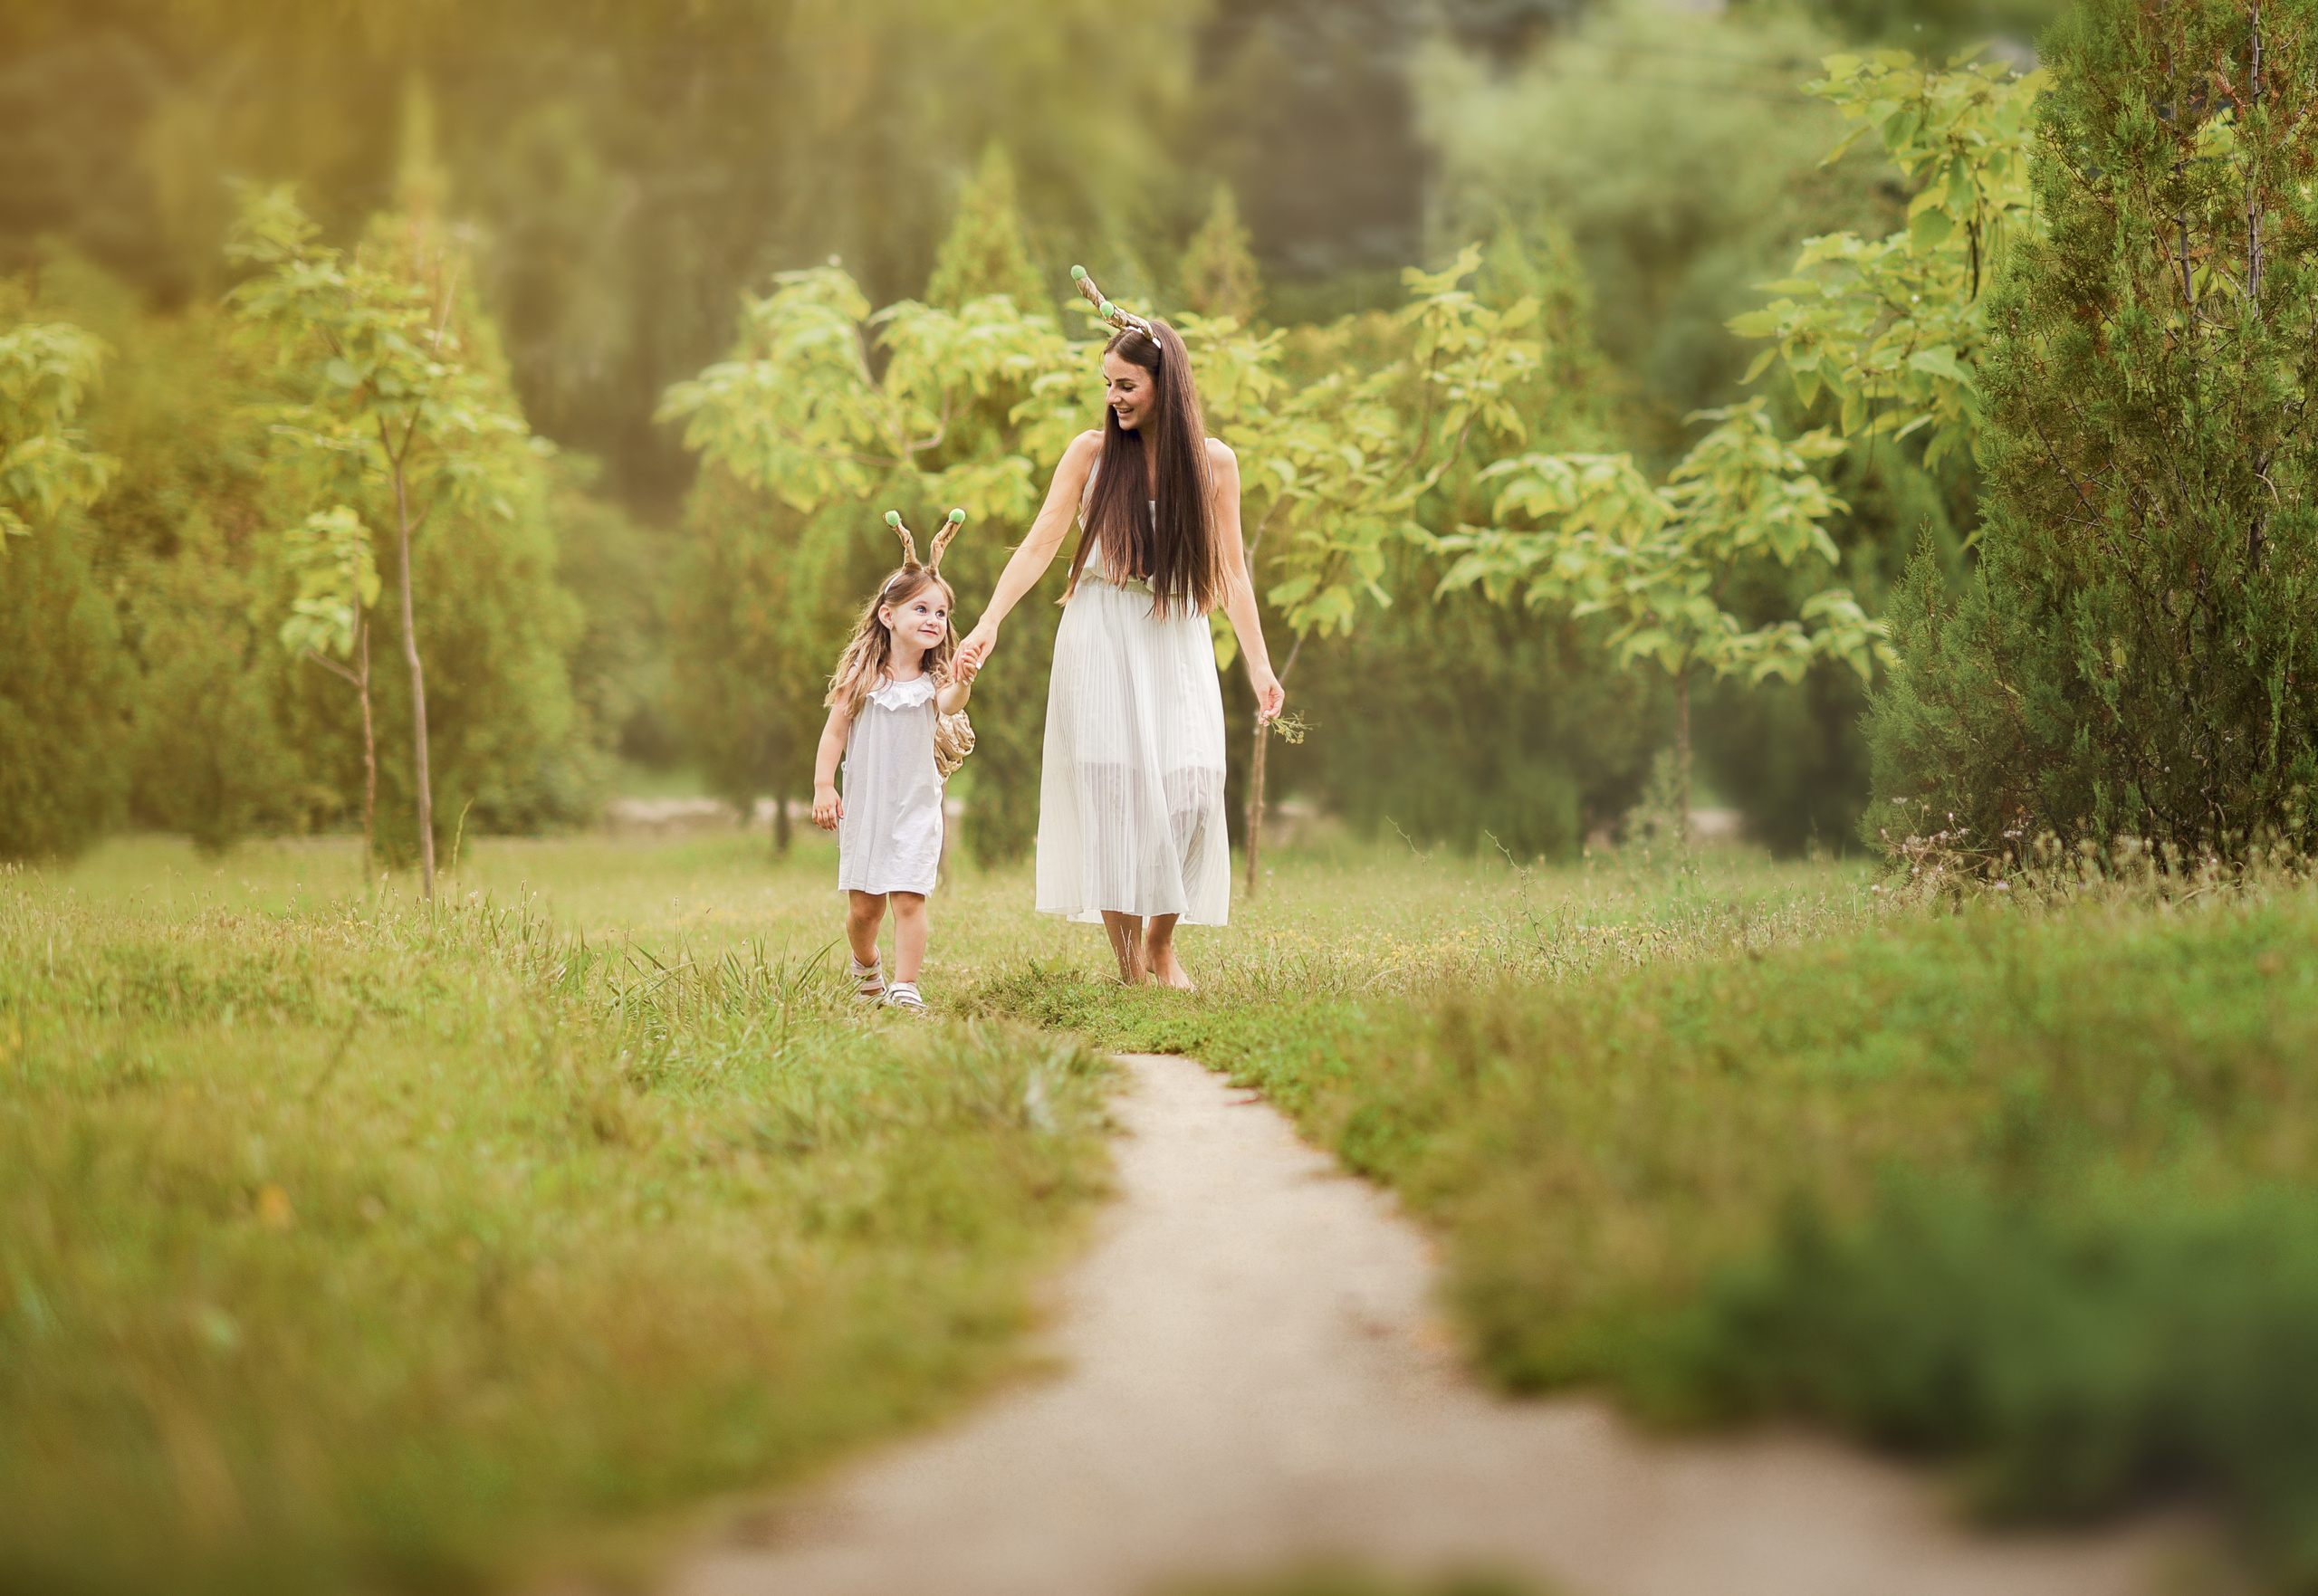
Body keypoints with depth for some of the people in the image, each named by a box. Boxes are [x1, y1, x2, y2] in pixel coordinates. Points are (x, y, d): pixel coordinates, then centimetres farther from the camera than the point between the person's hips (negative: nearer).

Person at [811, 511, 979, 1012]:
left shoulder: (933, 679, -4)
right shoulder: (862, 674, -2)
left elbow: (950, 704, -27)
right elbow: (835, 731, 1)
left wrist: (961, 684, -50)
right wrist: (823, 787, -8)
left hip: (916, 806, -1)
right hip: (864, 804, 1)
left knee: (908, 899, -11)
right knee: (864, 906, 9)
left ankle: (905, 989, -9)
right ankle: (865, 969, 37)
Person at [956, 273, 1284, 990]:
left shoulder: (1211, 462, 3)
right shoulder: (1092, 452, 0)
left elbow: (1231, 570, 6)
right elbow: (1038, 547, -1)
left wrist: (1258, 662, 1)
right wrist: (988, 624, -11)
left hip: (1176, 638, 1)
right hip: (1102, 637, -1)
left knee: (1186, 787, -9)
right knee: (1114, 787, -7)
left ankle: (1163, 944, 10)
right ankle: (1128, 965, -4)